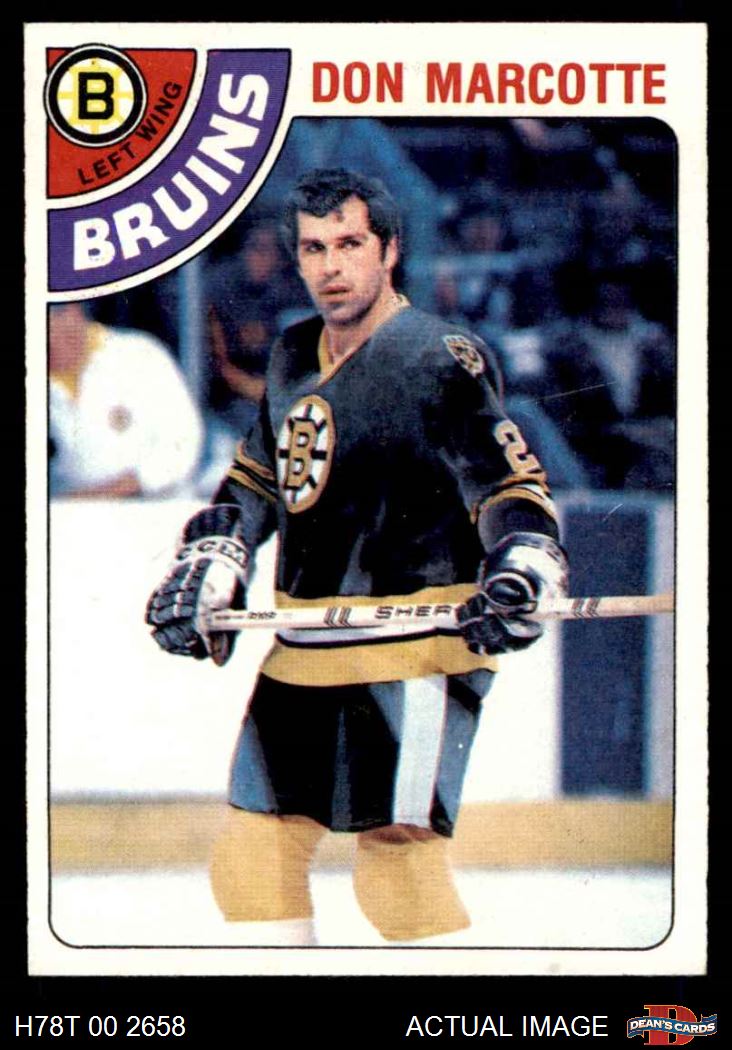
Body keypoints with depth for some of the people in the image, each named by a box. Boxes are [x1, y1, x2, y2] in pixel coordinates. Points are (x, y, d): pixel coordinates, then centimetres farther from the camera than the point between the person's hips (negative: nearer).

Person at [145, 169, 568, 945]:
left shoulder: (442, 361, -9)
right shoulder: (294, 359, 13)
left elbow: (511, 488, -10)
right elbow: (253, 484, 24)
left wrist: (515, 580, -27)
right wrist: (204, 576, 13)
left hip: (415, 649, -8)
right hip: (303, 655, 8)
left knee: (395, 847, -16)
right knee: (255, 849, 10)